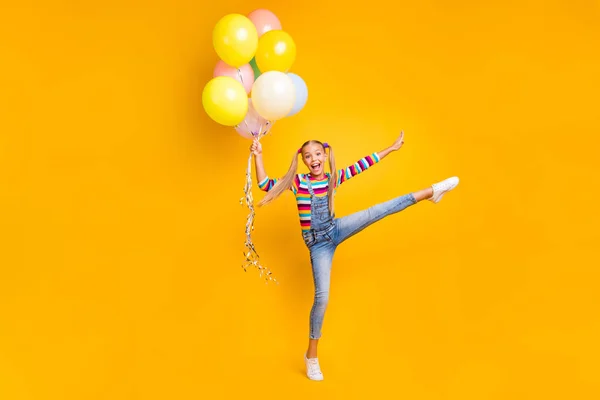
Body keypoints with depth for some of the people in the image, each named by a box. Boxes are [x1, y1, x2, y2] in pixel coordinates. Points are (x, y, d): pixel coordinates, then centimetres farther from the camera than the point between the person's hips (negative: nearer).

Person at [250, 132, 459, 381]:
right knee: (322, 296, -9)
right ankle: (311, 355, 6)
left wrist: (391, 148, 11)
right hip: (318, 244, -3)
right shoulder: (297, 181, -8)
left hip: (336, 230, 3)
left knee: (377, 212, -15)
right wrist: (258, 156, -21)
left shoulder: (334, 178, 1)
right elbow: (265, 185, -12)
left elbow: (362, 165, 7)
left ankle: (430, 192, -7)